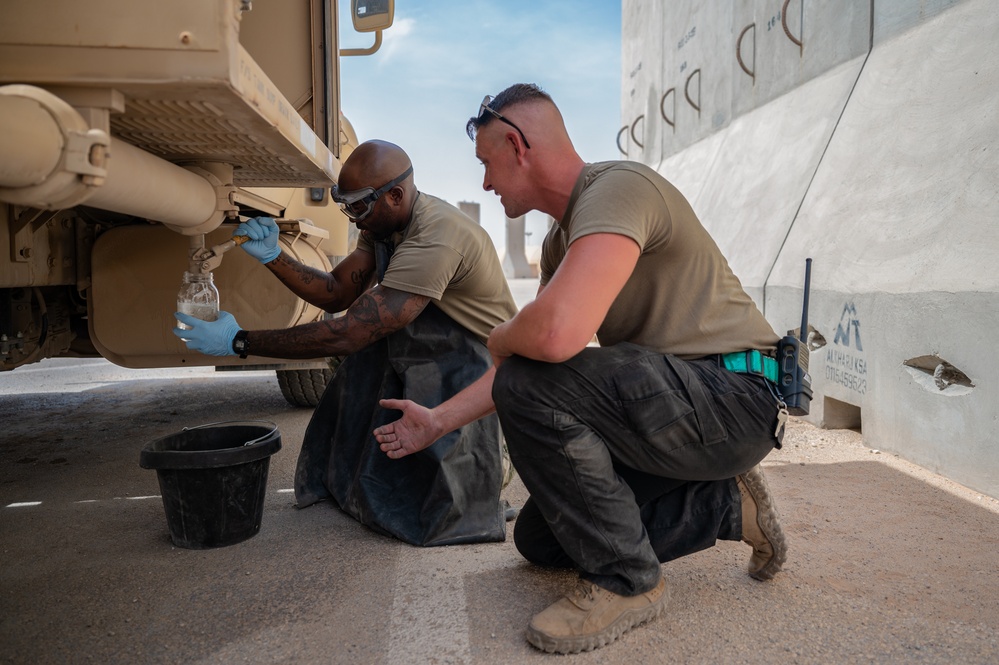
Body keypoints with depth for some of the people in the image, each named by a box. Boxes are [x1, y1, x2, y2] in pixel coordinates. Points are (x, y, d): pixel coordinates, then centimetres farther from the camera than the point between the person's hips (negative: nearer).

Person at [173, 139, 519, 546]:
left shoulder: (435, 239, -32)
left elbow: (346, 335, -33)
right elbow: (335, 292, 2)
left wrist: (240, 342, -27)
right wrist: (273, 257, -13)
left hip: (490, 361, -10)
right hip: (442, 345, 10)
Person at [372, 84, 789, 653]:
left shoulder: (618, 187, -20)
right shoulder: (561, 241, 12)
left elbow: (556, 335, -36)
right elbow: (530, 351, 17)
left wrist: (498, 340, -12)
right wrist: (440, 420, 17)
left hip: (733, 397, -10)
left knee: (531, 383, -27)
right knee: (539, 540, 12)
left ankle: (626, 581, -9)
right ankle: (727, 506, 17)